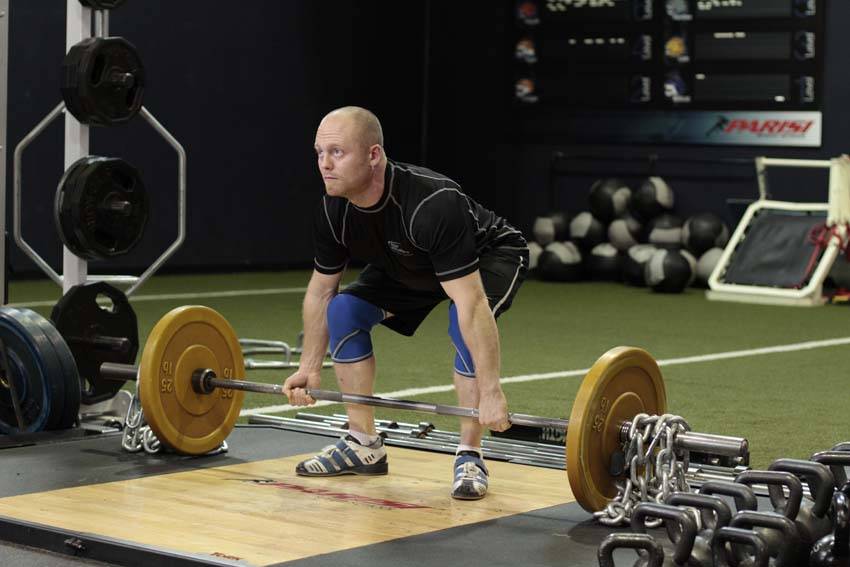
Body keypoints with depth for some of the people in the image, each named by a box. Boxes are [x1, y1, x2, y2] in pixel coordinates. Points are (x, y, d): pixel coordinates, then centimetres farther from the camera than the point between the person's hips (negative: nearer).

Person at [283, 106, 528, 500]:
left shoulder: (432, 205, -43)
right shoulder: (332, 212, -22)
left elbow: (471, 304, -45)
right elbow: (320, 291, -4)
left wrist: (490, 392, -47)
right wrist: (309, 367, -2)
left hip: (490, 257, -7)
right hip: (413, 268, 7)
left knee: (464, 325, -34)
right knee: (344, 309, -10)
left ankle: (469, 458, -19)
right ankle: (363, 445, 1)